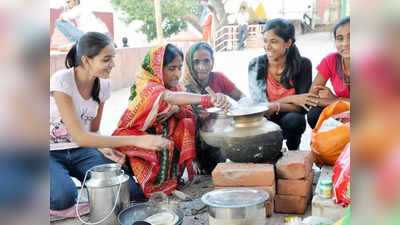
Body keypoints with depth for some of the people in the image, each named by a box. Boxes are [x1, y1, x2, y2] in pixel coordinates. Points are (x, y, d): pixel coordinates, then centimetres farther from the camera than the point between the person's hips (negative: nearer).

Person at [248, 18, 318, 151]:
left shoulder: (302, 64, -10)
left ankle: (293, 151, -2)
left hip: (290, 120, 0)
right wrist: (291, 99, -22)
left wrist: (276, 106, -31)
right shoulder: (255, 65, -9)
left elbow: (303, 107, -13)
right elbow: (259, 104, -13)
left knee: (293, 120, -32)